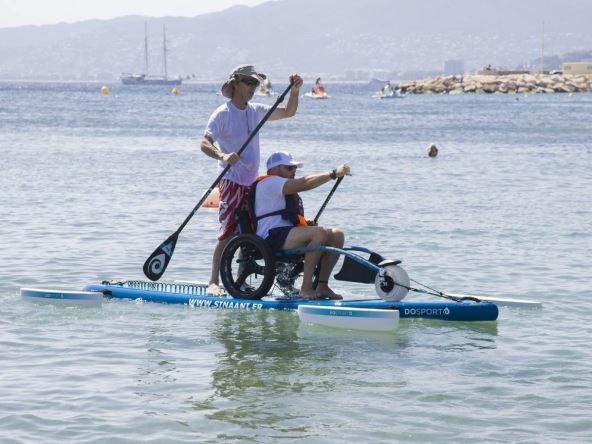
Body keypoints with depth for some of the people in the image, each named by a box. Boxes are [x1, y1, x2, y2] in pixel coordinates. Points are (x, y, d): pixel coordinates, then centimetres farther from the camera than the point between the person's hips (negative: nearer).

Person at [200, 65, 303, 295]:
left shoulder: (256, 111, 11)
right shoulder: (222, 114, -10)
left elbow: (288, 112, 19)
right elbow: (205, 143, -20)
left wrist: (294, 91, 2)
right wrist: (223, 156, -39)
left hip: (251, 182, 7)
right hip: (232, 181, -7)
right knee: (227, 233, -14)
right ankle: (213, 282, -12)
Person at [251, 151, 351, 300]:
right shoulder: (268, 183, -2)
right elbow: (303, 184, -16)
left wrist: (307, 224, 6)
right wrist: (333, 174, -18)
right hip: (272, 237, -10)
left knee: (337, 235, -2)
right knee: (319, 233, -31)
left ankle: (322, 286, -5)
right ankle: (306, 288, -30)